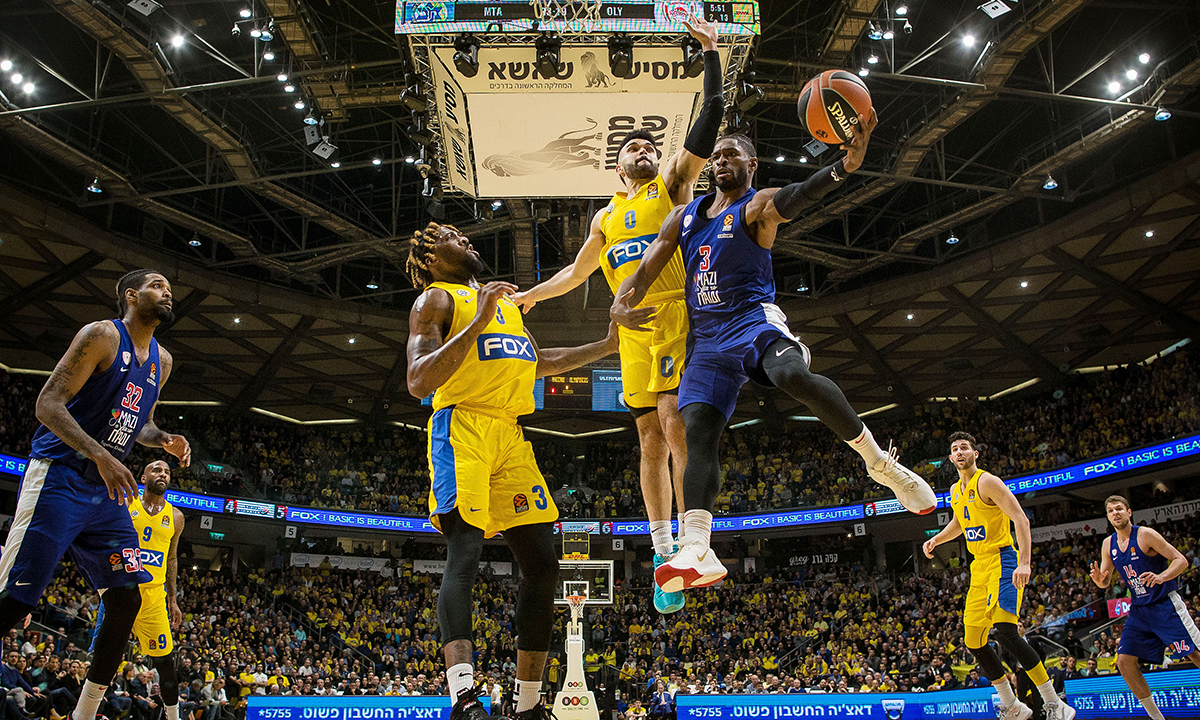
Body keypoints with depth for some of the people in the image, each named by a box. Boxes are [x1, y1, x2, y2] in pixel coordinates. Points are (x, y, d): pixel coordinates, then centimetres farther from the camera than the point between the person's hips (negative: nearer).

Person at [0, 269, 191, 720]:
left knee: (127, 598, 3)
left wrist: (165, 441, 3)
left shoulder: (162, 361, 14)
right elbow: (48, 404, -16)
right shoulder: (103, 335, -9)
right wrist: (101, 456, -27)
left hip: (107, 490, 8)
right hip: (59, 479, -8)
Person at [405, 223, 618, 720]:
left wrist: (606, 346, 36)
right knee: (464, 557, -22)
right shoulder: (435, 300, 3)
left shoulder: (505, 298, 27)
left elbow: (537, 364, 38)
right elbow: (419, 382, -11)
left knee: (542, 566, 1)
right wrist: (478, 322, -15)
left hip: (510, 437, 7)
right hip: (462, 431, -7)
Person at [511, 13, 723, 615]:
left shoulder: (672, 183, 11)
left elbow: (710, 118, 1)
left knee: (674, 421, -18)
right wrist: (529, 296, 35)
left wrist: (710, 53, -3)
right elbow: (578, 272, 36)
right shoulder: (606, 217, 24)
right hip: (632, 328, 5)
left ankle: (695, 544, -16)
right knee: (650, 437, 3)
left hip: (675, 314, -5)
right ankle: (663, 554, 7)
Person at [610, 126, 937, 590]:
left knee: (793, 375, -36)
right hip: (707, 338, 5)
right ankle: (696, 552, -26)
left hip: (753, 320, -4)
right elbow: (646, 269, 15)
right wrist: (620, 305, -8)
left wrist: (844, 165, -42)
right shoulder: (684, 216, 20)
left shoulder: (757, 206, 3)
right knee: (698, 429, -16)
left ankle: (882, 464, -21)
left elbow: (796, 196, -20)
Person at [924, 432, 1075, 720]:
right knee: (974, 642, 6)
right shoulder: (955, 491, 15)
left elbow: (1020, 519, -18)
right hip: (979, 567, 9)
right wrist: (935, 540, 17)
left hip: (1002, 561, -9)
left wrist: (1024, 563, -27)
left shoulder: (987, 482, -10)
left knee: (1005, 631, -26)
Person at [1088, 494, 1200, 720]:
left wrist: (1161, 577, -31)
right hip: (1139, 609, 6)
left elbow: (1181, 560, -13)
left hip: (1166, 604, -5)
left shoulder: (1145, 534, -12)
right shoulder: (1108, 544, 6)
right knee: (1124, 661, -5)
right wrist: (1099, 579, -12)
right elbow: (1105, 581, 12)